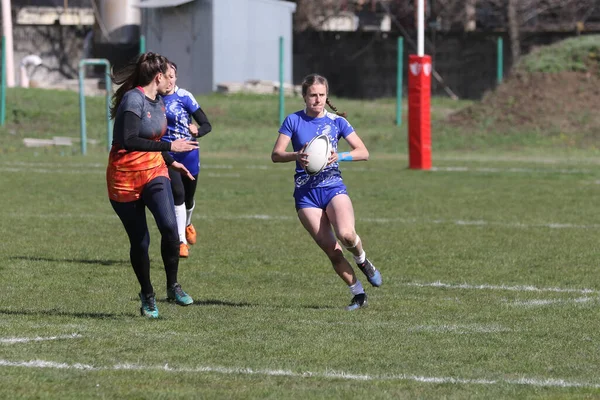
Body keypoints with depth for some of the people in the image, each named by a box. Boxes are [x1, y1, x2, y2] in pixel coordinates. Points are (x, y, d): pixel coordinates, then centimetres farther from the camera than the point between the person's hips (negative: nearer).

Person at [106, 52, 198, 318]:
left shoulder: (158, 101, 9)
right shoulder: (134, 99, -17)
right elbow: (129, 141, -27)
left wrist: (170, 161, 30)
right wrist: (170, 146, -24)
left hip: (154, 173, 6)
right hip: (125, 177, -6)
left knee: (169, 225, -20)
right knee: (139, 242, 3)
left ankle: (173, 286, -6)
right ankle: (147, 295, 23)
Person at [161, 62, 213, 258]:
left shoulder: (184, 97, -9)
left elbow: (207, 125, -11)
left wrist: (198, 131, -32)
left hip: (188, 153, 0)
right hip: (167, 154, 0)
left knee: (188, 197, 15)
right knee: (178, 193, -20)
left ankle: (187, 224, 50)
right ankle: (181, 241, -15)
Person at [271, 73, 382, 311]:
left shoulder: (337, 121, 4)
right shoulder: (294, 121, 3)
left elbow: (363, 152, 0)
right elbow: (276, 155, -4)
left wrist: (339, 156, -18)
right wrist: (296, 156, -25)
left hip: (333, 187, 0)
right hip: (306, 193, 1)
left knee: (346, 234, -28)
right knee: (332, 251, -7)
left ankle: (363, 261, 5)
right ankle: (358, 294, 9)